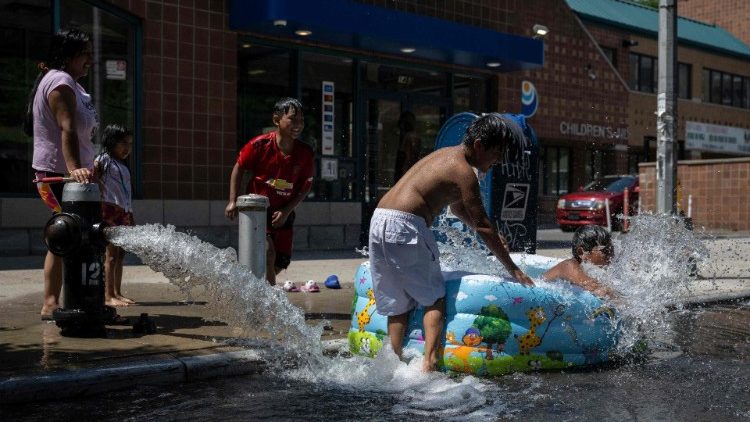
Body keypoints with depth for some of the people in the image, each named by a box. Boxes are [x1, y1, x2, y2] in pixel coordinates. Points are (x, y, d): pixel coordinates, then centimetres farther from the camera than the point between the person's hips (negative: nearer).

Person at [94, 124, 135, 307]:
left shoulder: (123, 166, 23)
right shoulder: (103, 160, -1)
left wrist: (131, 216, 18)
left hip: (123, 213, 8)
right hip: (109, 210, -8)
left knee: (120, 254, 8)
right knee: (111, 254, -9)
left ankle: (117, 293, 12)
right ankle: (108, 296, -8)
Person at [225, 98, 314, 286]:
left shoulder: (305, 154, -10)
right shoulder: (259, 145, -16)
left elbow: (305, 186, 1)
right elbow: (239, 168, -1)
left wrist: (286, 211, -9)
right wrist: (233, 201, -6)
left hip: (282, 214, 4)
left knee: (280, 264, 5)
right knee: (268, 253, -22)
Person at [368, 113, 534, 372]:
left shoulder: (447, 155, 23)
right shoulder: (463, 172, -5)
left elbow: (457, 207, 36)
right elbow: (482, 226, -6)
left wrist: (492, 235, 30)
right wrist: (512, 269, 0)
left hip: (379, 219, 9)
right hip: (405, 225, -9)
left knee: (397, 304, 12)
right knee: (435, 298, 1)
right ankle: (429, 363, -9)